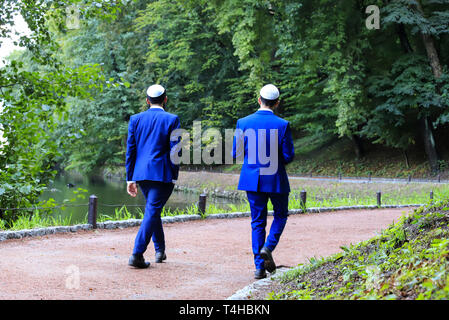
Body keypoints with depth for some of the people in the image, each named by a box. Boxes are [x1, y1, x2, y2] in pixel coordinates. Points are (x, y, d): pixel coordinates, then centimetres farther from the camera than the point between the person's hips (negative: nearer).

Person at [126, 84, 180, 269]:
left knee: (153, 210, 20)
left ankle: (160, 251, 28)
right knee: (152, 212, -4)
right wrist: (174, 177, 0)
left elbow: (130, 150, 6)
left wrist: (130, 178, 9)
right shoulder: (172, 120, -4)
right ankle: (137, 254, -12)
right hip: (162, 174, -5)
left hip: (141, 174, 5)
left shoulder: (136, 119, 6)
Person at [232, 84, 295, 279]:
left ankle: (259, 266, 7)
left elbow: (236, 154, -1)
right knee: (280, 215, 19)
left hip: (252, 179, 2)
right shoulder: (282, 125, -9)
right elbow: (289, 156, -8)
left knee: (258, 222, 10)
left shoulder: (243, 123, -4)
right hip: (276, 179, -2)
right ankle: (268, 247, -4)